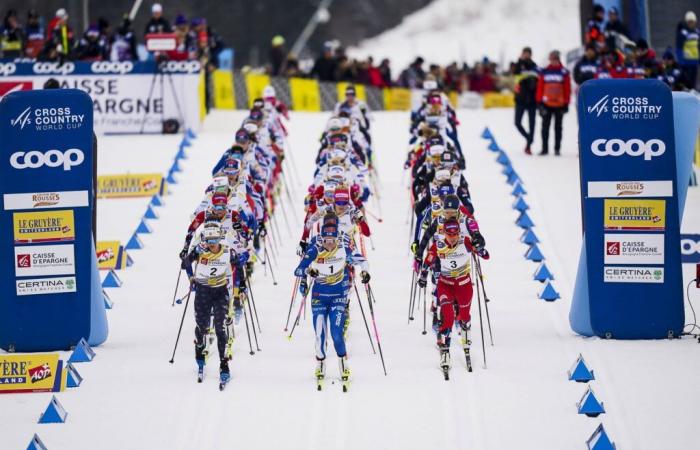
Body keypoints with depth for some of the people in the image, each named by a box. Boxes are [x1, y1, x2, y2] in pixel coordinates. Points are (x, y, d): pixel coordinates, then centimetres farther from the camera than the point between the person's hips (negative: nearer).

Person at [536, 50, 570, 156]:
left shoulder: (564, 72, -1)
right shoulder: (544, 72, 3)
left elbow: (567, 89, -1)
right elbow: (540, 88, 4)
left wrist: (566, 104, -3)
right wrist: (539, 102, 0)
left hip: (559, 104, -1)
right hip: (546, 104, 1)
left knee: (558, 127, 6)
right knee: (545, 127, 4)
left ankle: (557, 148, 9)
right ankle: (544, 148, 10)